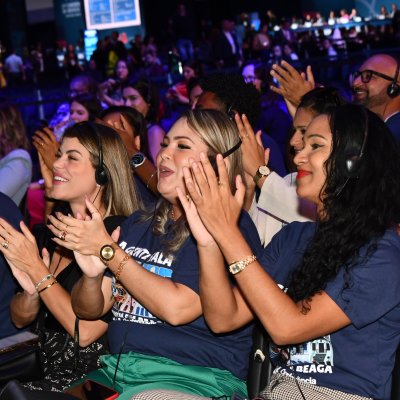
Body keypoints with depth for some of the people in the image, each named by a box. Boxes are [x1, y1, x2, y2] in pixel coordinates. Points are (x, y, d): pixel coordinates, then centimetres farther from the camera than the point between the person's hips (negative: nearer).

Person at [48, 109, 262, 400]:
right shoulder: (138, 225, 14)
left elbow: (176, 307, -19)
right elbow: (88, 310, 14)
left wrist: (107, 249, -12)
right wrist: (92, 274, -9)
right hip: (117, 370, 6)